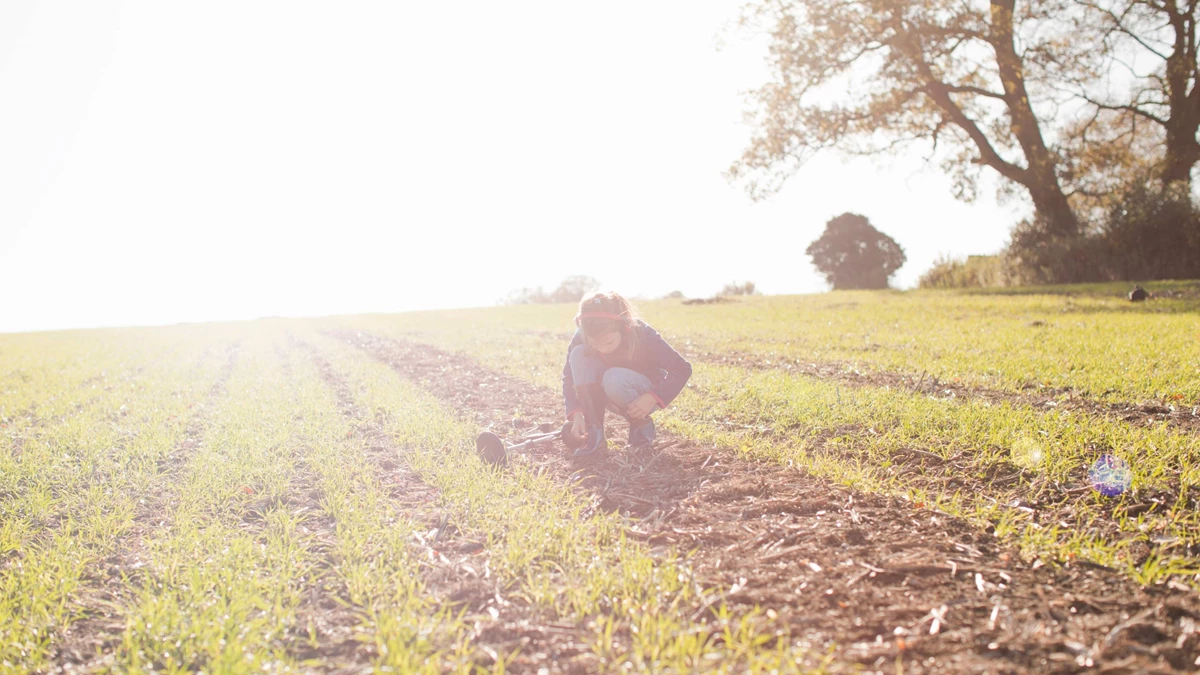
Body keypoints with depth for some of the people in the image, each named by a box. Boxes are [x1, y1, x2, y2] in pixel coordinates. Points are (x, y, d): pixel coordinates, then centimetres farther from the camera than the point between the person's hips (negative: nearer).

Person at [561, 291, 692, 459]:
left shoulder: (642, 334, -29)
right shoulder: (582, 337, -22)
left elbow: (682, 369, -24)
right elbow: (569, 376, -15)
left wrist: (652, 399, -37)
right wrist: (576, 413, -31)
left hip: (643, 397, -3)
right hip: (610, 394, 3)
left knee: (614, 379, -38)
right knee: (578, 354, -26)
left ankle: (641, 424, -7)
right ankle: (595, 435, -25)